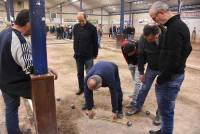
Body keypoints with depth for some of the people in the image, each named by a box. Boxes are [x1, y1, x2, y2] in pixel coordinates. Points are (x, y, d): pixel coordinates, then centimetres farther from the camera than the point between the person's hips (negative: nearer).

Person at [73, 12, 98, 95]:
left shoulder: (92, 28, -9)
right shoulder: (76, 27, 2)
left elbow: (95, 42, -4)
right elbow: (75, 41, 11)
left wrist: (95, 54, -2)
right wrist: (75, 51, 10)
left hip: (88, 56, -4)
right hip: (78, 55, 4)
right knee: (80, 73, 13)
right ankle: (81, 88, 29)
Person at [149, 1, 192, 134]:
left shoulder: (174, 28, -21)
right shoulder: (179, 24, 12)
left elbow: (173, 58, -25)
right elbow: (187, 48, 20)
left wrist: (161, 78, -16)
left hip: (171, 77, -10)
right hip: (175, 74, 10)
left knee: (166, 110, 2)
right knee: (166, 108, 20)